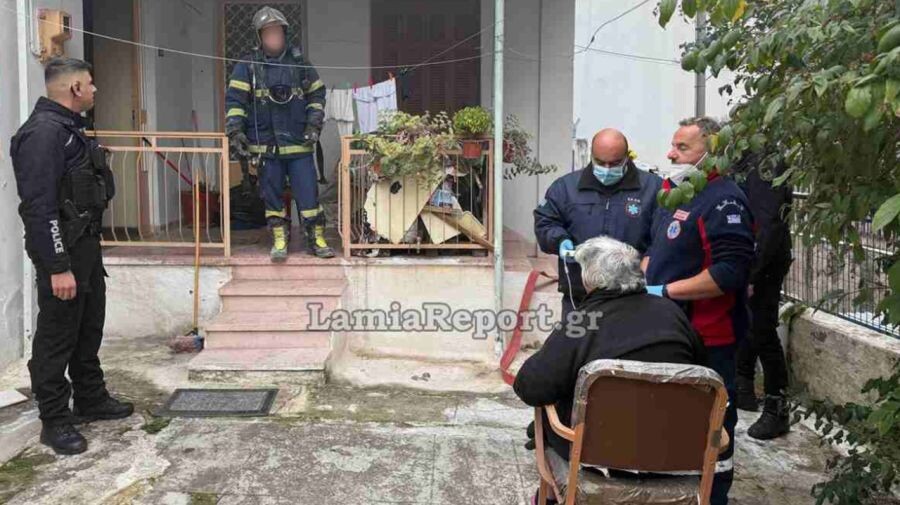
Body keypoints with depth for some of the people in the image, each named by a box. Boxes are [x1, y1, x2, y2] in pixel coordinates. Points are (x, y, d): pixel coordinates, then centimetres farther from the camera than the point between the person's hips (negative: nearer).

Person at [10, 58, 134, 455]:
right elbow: (39, 206, -24)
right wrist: (58, 268, -24)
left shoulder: (69, 127, 13)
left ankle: (91, 400, 33)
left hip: (86, 244, 10)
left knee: (89, 328, 19)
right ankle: (55, 421, 12)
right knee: (57, 336, 0)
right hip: (61, 249, -10)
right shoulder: (43, 132, -19)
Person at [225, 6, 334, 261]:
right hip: (265, 144, 0)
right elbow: (234, 99, -1)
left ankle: (317, 238, 10)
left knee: (308, 192, 0)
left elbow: (317, 93, 12)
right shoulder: (248, 66, 2)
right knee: (272, 194, 6)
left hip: (299, 143, 0)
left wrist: (314, 124, 2)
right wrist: (235, 130, -11)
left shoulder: (299, 62, 6)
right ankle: (279, 240, 17)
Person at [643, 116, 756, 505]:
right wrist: (641, 274, 6)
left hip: (708, 336, -9)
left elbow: (731, 271, -27)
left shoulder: (723, 200, -17)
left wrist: (666, 290, -21)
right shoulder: (675, 192, 13)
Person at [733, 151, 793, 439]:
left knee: (762, 333, -3)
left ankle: (776, 411, 9)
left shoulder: (764, 167, -18)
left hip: (764, 265, -8)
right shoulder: (739, 166, 8)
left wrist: (750, 275, -23)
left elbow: (769, 226, -23)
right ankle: (744, 390, 34)